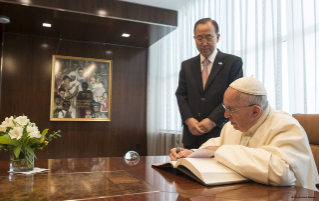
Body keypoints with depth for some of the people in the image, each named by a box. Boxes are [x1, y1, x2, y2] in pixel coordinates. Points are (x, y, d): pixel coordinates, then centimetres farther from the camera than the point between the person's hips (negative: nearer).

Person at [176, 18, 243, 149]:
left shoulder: (233, 62, 2)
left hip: (219, 132, -3)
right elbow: (181, 95, 8)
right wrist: (188, 119, -9)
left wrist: (212, 120, -13)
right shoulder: (187, 65, 13)